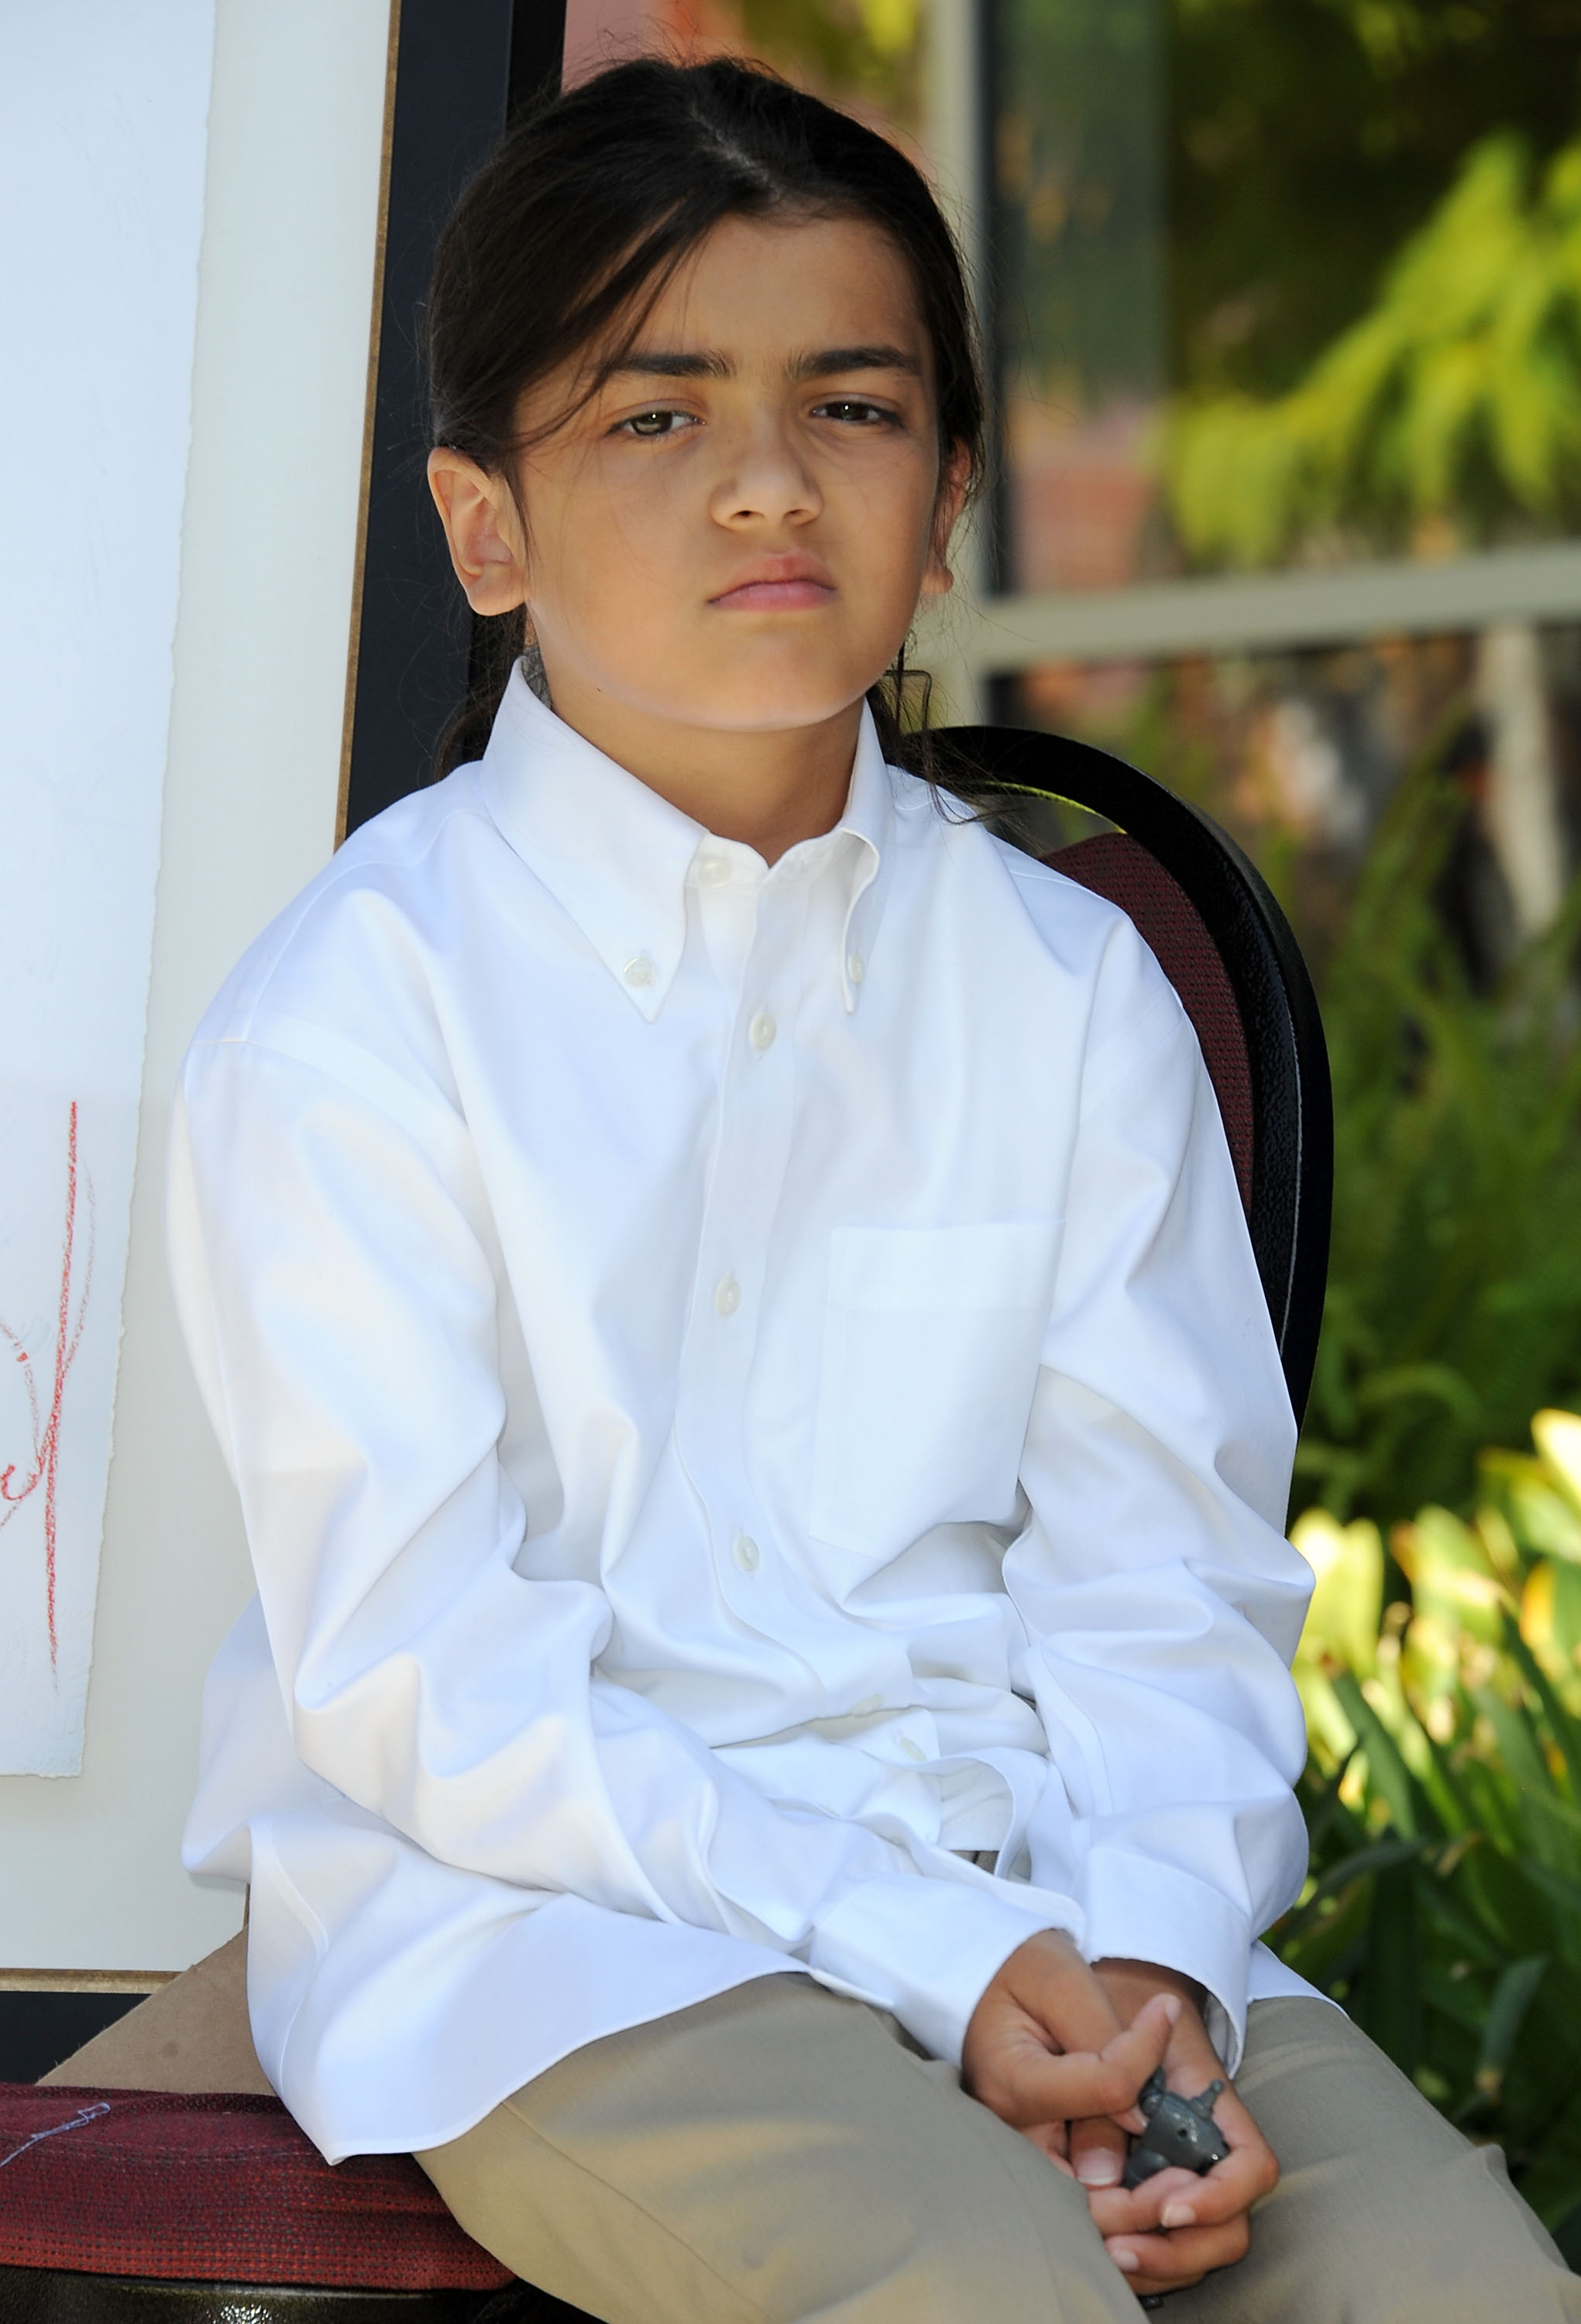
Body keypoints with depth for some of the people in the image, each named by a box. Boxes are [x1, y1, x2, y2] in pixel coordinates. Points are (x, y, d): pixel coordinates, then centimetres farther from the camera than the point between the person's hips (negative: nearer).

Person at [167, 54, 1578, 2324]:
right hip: (534, 1903, -3)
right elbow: (418, 1673, -11)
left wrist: (1149, 1955, -16)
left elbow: (1164, 1578, 4)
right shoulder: (358, 1002, -6)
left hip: (1033, 1876, 4)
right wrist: (927, 1961, -19)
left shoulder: (1072, 987, 7)